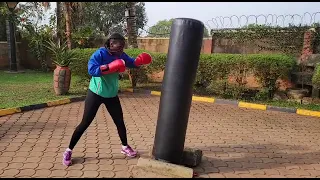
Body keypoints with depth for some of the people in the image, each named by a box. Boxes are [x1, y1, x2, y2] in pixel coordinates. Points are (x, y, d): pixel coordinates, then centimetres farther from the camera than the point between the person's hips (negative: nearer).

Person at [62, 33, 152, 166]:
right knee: (85, 123, 0)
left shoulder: (121, 55, -2)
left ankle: (125, 147, 33)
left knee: (120, 121, 12)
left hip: (112, 95, 5)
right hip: (96, 94, -5)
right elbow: (91, 70, -33)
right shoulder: (100, 54, -19)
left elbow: (132, 63, 9)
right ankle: (69, 151, 15)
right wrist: (110, 67, -39)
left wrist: (140, 60, -12)